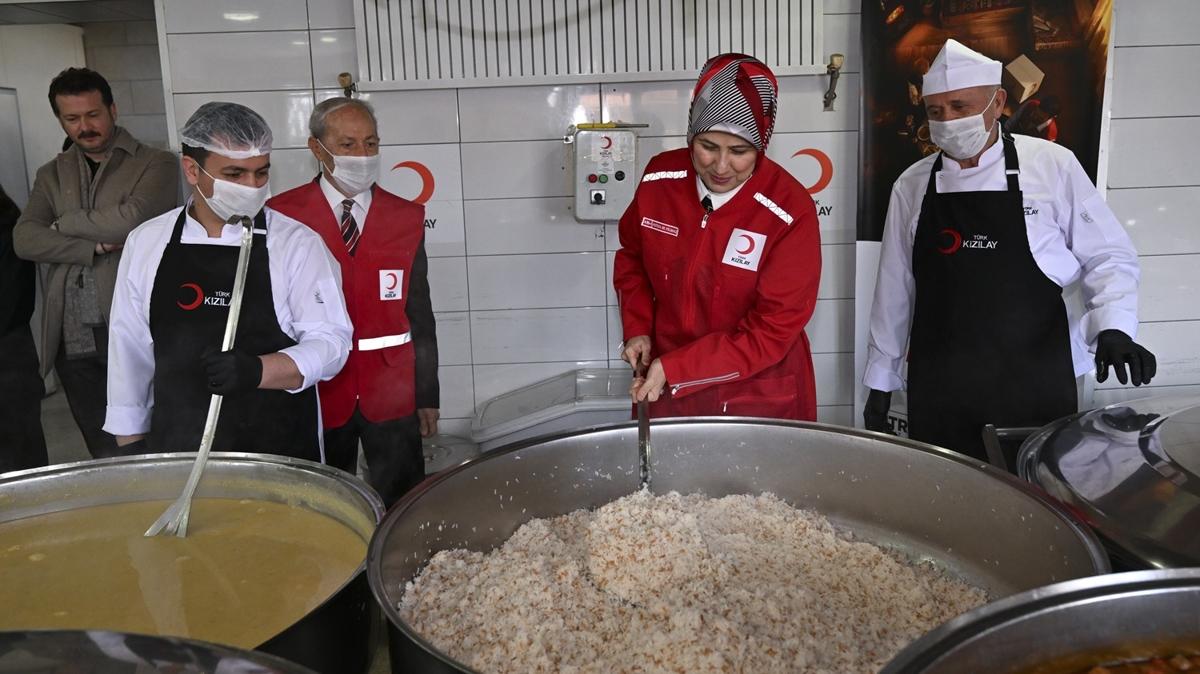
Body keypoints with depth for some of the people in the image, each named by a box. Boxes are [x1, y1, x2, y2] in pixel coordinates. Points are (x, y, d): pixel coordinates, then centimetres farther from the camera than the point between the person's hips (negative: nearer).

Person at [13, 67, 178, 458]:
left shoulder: (156, 165, 1)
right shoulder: (51, 175, 16)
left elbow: (131, 219, -16)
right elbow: (24, 240, 2)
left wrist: (64, 224, 0)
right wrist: (96, 247, -11)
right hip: (74, 339, 4)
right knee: (104, 454, 11)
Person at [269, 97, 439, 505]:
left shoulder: (406, 217, 3)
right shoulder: (282, 216, -4)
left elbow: (420, 313, 5)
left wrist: (427, 394, 5)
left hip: (392, 393, 2)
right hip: (317, 394, -1)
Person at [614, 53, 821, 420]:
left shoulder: (790, 212, -21)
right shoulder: (660, 178, -8)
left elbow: (774, 329, -18)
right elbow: (632, 256, 10)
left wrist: (675, 368, -22)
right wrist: (637, 328, -3)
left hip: (759, 397, -3)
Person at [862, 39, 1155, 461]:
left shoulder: (1051, 166, -2)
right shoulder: (911, 186, 5)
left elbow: (1108, 257, 3)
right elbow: (894, 290, 9)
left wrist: (1114, 327, -14)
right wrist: (880, 382, 11)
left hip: (1035, 385, -1)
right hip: (938, 390, 2)